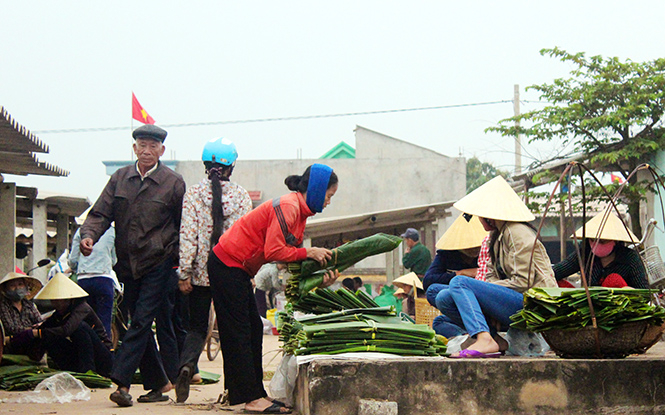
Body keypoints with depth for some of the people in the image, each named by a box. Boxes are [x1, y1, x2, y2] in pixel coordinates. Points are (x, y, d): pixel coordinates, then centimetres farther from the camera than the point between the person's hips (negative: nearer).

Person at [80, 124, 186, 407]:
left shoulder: (174, 183, 0)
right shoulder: (120, 179, 9)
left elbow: (185, 226, 3)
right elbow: (101, 213, 6)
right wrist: (89, 235, -15)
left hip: (159, 264, -5)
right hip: (128, 264, 5)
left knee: (142, 320, -13)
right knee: (139, 326, 7)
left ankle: (122, 382, -17)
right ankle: (158, 384, 16)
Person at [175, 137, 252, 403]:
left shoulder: (194, 194, -4)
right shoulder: (241, 195, -2)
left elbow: (187, 235, -7)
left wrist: (184, 273, -4)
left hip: (201, 272, 0)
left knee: (197, 326, 10)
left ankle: (187, 364, -19)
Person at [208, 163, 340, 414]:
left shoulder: (300, 212, 11)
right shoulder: (288, 207, -20)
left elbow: (292, 257, 8)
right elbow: (273, 252, -26)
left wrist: (319, 280, -4)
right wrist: (308, 253, -15)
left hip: (237, 269, 11)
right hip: (228, 265, -11)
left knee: (253, 329, 10)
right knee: (239, 331, -7)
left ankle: (253, 392, 14)